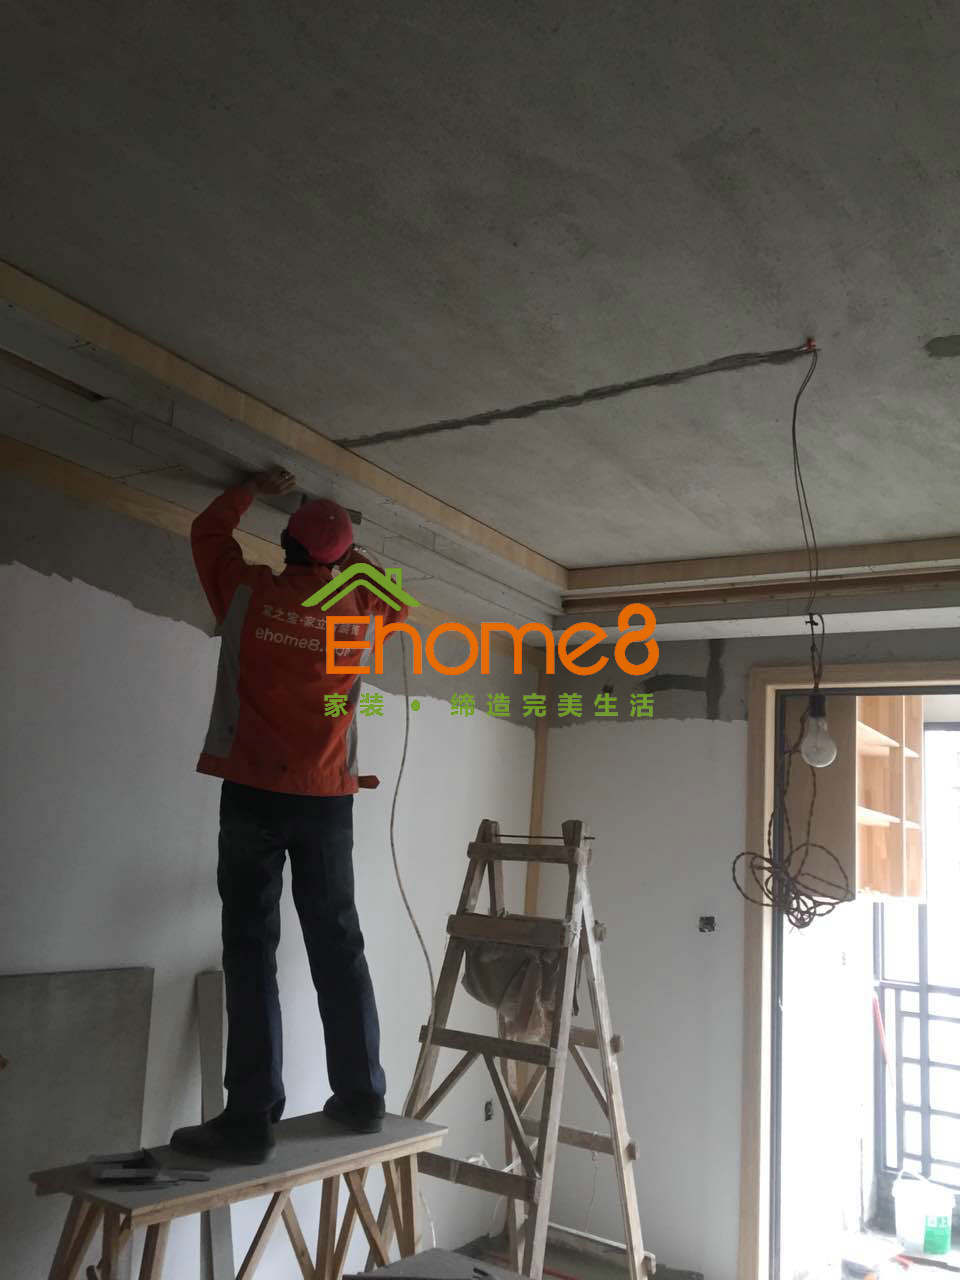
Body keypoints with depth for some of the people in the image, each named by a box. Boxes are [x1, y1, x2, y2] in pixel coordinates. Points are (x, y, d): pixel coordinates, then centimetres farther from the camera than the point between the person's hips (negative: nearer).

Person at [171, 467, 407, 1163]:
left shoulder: (248, 592, 0)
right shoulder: (360, 606, 4)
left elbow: (208, 528, 20)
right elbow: (401, 604, 29)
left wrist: (257, 487, 32)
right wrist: (357, 558, 34)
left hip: (252, 794, -2)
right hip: (327, 800, 2)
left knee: (251, 951, -3)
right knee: (339, 946, 9)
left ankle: (251, 1118, -4)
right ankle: (362, 1097, 15)